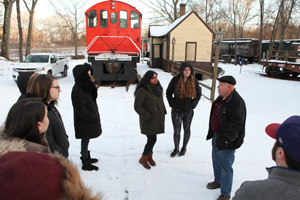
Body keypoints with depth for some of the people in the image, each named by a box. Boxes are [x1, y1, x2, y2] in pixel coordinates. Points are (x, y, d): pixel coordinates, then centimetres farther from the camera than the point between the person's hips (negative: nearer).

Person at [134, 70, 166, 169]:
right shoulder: (142, 91, -19)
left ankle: (149, 156, 36)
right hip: (148, 120, -7)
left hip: (158, 119, 7)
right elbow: (137, 106, -18)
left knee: (151, 139, 17)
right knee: (152, 140, -6)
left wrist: (163, 112, 10)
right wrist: (147, 116, -18)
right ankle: (143, 158, 16)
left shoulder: (158, 88, 6)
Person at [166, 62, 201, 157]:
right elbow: (168, 93, 1)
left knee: (187, 130, 15)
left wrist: (193, 105, -3)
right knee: (176, 131, 7)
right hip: (176, 111, -1)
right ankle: (176, 148, 30)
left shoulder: (194, 81, -5)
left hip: (188, 111, 1)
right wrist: (172, 104, -5)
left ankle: (184, 148, 36)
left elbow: (198, 95, 6)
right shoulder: (175, 80, -10)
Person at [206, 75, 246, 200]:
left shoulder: (237, 102, -24)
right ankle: (218, 181, 48)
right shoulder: (221, 98, 6)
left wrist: (226, 139, -35)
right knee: (216, 161, 25)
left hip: (227, 142, -9)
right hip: (216, 136, 9)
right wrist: (211, 133, 21)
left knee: (226, 167, 3)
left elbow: (236, 125, -28)